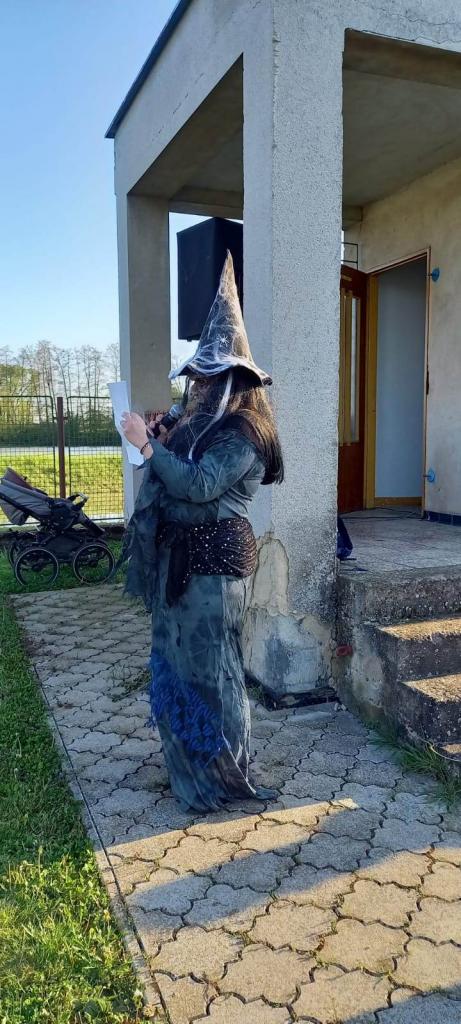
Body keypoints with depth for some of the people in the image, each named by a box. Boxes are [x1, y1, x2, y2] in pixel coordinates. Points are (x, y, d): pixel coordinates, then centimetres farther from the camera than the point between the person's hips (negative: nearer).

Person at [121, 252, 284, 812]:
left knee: (209, 661, 0)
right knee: (178, 654, 17)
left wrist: (148, 445, -23)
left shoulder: (242, 432, -15)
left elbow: (200, 484, -26)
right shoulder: (204, 424, 13)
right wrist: (156, 445, 6)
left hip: (212, 560, -9)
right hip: (182, 555, 10)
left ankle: (222, 773, 16)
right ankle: (187, 754, 34)